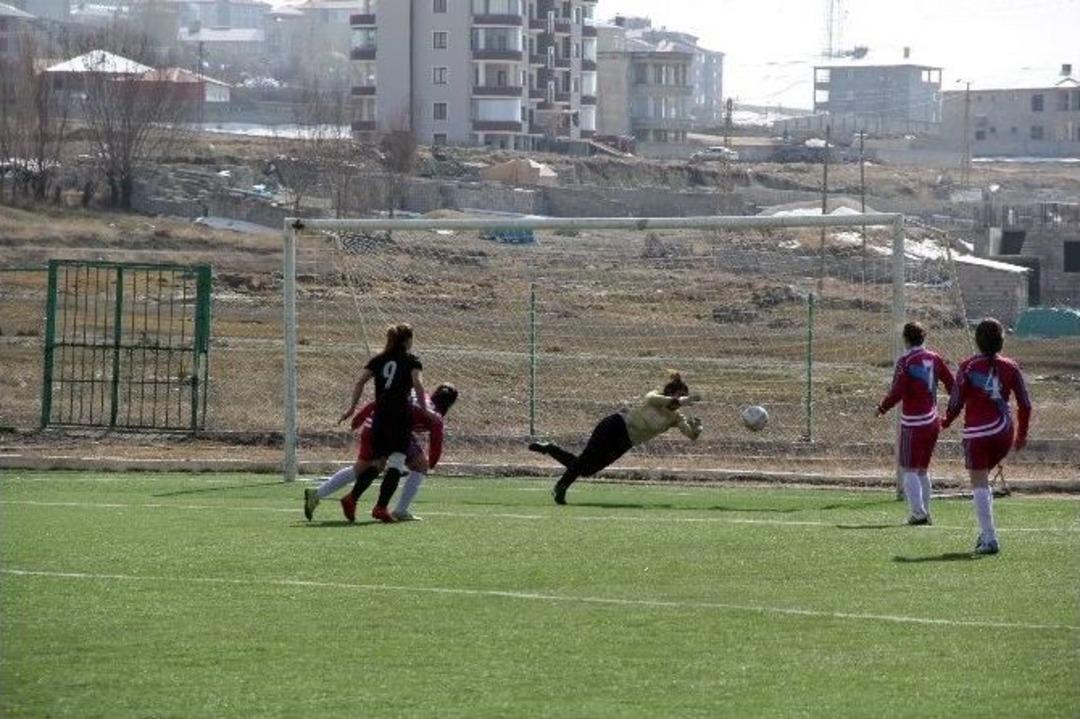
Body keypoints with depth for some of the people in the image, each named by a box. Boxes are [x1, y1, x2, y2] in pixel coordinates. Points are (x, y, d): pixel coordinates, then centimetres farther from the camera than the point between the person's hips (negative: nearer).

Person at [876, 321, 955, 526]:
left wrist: (882, 408, -1)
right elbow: (951, 385, 7)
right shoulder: (934, 359, 5)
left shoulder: (905, 361, -11)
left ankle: (918, 513, -10)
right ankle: (925, 512, 16)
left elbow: (897, 392, -16)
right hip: (933, 421, 6)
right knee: (923, 470, 17)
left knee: (908, 470, -1)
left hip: (913, 422, -6)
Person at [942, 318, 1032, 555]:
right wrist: (1022, 434, 17)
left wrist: (946, 421, 17)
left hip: (977, 433, -4)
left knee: (979, 485, -1)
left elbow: (956, 402, -4)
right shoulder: (1010, 367, 3)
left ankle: (989, 539, -9)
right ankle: (986, 532, 16)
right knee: (982, 481, 22)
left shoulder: (968, 367, -5)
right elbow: (1025, 404, 5)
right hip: (1004, 433, 4)